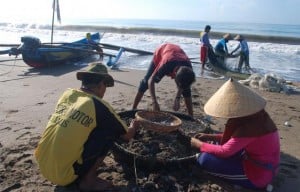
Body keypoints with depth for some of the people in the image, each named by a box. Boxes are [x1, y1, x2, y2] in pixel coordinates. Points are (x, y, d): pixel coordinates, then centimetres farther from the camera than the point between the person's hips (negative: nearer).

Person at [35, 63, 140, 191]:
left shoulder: (67, 94, 5)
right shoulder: (98, 106, -12)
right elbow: (127, 136, 3)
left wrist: (112, 117, 33)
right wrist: (133, 126, 27)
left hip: (43, 168, 7)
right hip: (63, 175, -7)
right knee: (111, 130, -2)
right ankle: (88, 180, 4)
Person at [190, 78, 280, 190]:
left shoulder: (250, 126, -30)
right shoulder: (254, 116, -2)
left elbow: (224, 152, -27)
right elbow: (233, 136, 11)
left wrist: (199, 144, -12)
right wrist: (210, 137, 3)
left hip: (258, 174, -9)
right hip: (261, 164, 9)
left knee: (205, 159, -19)